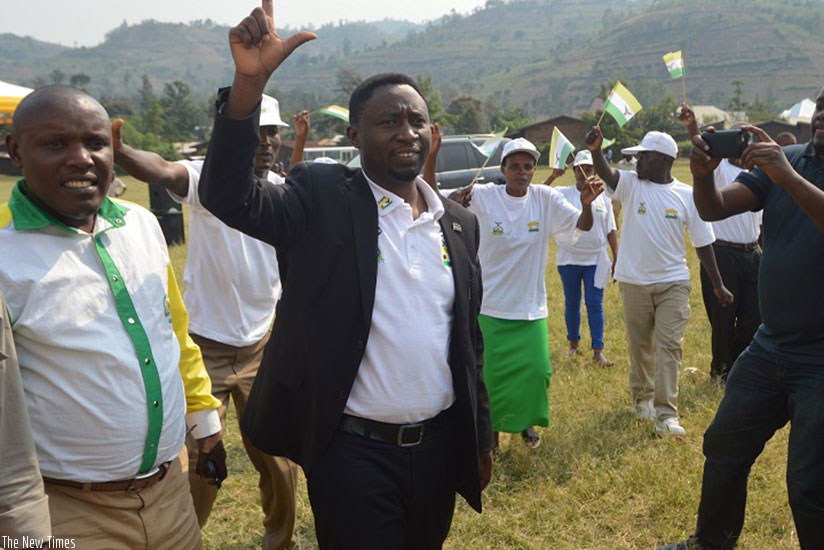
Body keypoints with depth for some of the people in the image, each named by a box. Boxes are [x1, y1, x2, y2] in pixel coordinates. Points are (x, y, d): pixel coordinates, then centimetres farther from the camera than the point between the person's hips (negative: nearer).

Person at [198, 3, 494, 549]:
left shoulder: (460, 222, 5)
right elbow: (230, 195, -24)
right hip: (353, 452, -5)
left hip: (439, 445, 5)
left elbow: (468, 339, 11)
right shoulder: (324, 199, -8)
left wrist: (481, 437, 14)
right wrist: (250, 82, -34)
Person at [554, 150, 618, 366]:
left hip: (596, 260, 1)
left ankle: (598, 351, 4)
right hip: (569, 259, 0)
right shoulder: (563, 194, -2)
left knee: (595, 305, 0)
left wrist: (616, 259, 4)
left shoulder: (603, 197, 5)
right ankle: (573, 344, 28)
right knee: (571, 303, 11)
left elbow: (611, 231, 7)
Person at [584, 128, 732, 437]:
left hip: (673, 283, -1)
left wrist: (718, 285, 4)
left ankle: (665, 414, -6)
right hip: (634, 282, 1)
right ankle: (642, 398, 33)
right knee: (640, 345, 13)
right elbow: (606, 175, -23)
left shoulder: (687, 196, -2)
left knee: (669, 345, -7)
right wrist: (595, 151, -45)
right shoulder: (631, 184, -1)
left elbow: (703, 243, 3)